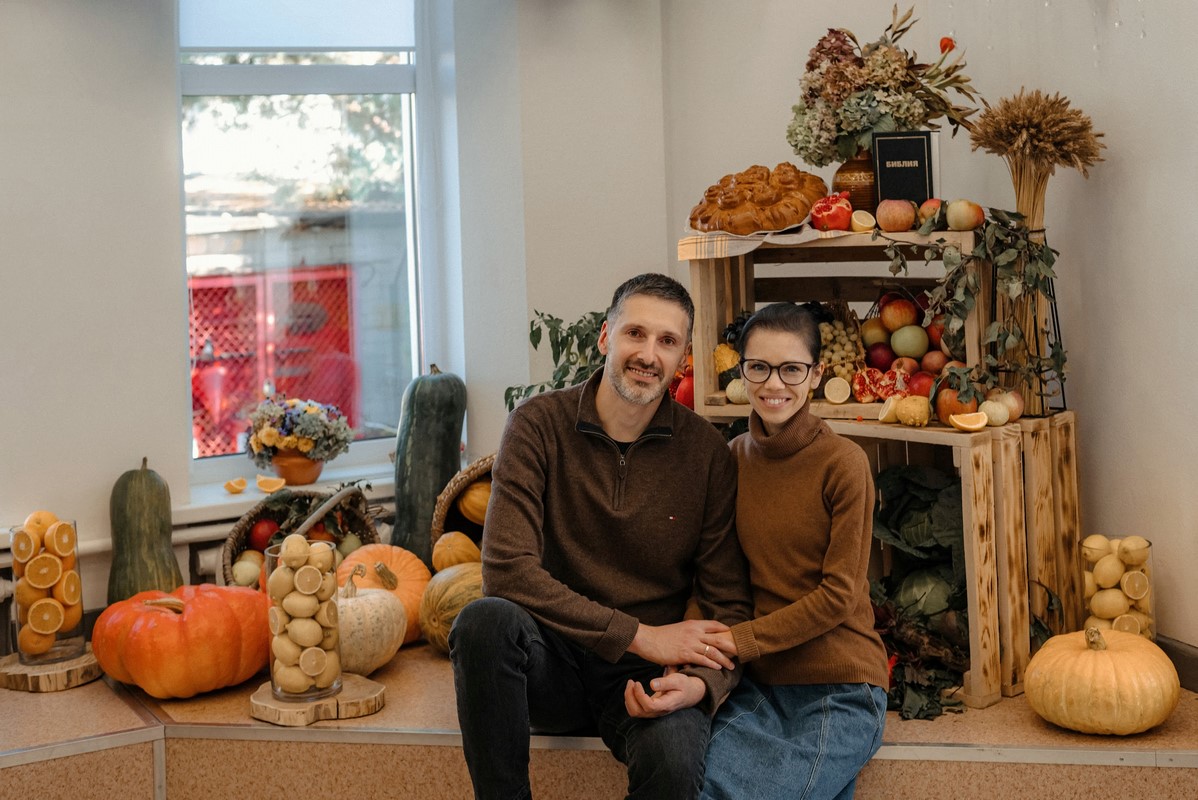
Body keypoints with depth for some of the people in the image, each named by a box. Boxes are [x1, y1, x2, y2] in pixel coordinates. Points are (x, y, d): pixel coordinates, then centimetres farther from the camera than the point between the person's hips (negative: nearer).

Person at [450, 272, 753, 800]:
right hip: (551, 660, 1)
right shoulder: (540, 424, -5)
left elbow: (728, 606, 0)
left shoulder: (706, 453, -1)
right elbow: (506, 569, -15)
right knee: (485, 619, -33)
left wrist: (700, 683, -22)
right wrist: (639, 635, -17)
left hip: (644, 676, 0)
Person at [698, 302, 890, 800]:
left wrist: (741, 640, -14)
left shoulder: (843, 464, -8)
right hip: (758, 685, 4)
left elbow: (839, 595, -9)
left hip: (840, 689, -4)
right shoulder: (732, 459, 7)